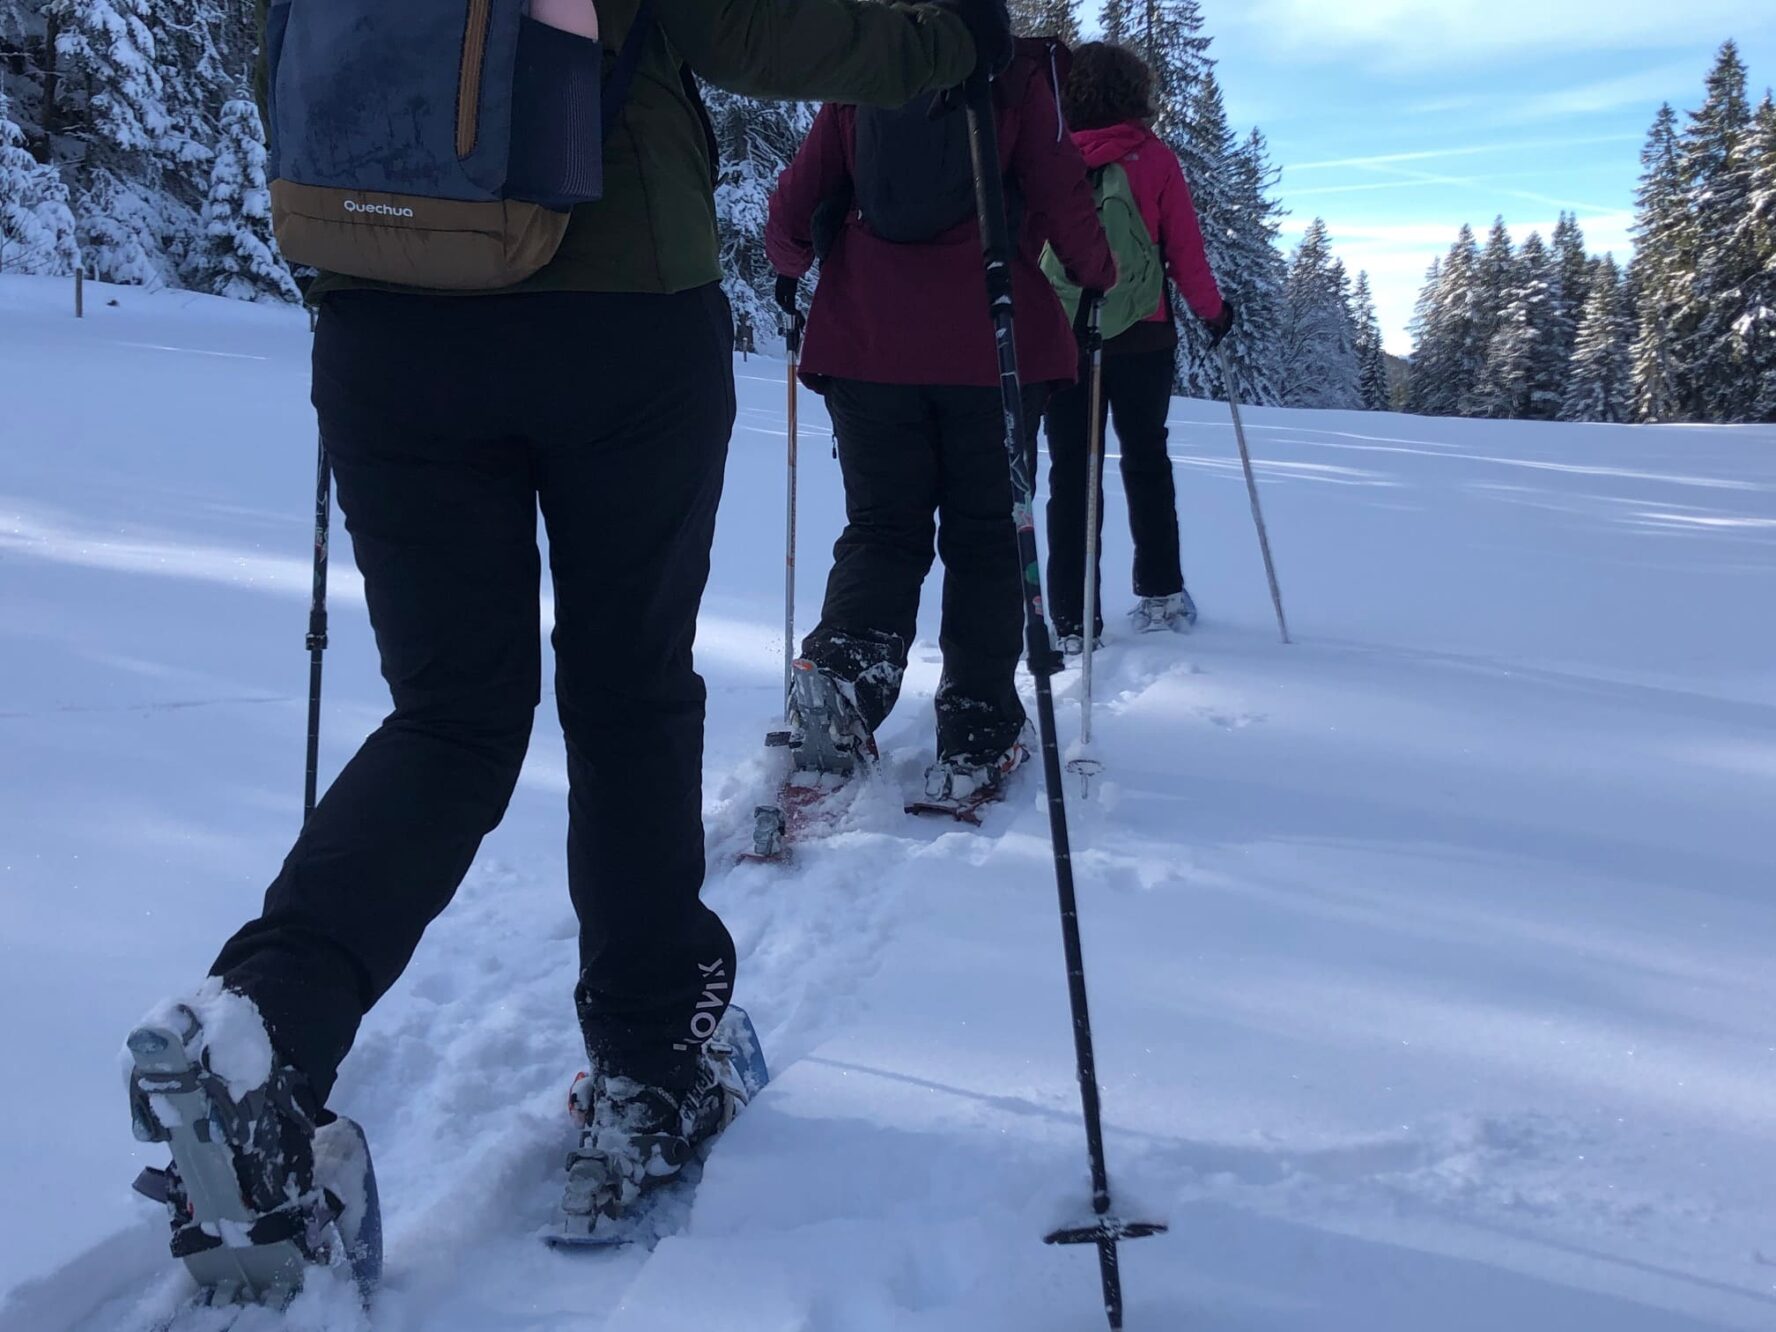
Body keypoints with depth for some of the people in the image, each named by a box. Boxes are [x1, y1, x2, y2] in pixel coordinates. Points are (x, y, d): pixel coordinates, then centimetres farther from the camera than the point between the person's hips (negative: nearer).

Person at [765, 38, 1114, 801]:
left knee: (881, 530, 9)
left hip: (866, 345, 2)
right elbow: (1063, 202, -5)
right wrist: (1101, 276, 13)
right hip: (991, 347, -2)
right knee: (986, 538, 8)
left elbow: (792, 213, 5)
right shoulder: (1017, 76, 1)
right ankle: (978, 734, 7)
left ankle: (841, 673, -17)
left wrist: (791, 268, 26)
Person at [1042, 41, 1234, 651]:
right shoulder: (1154, 160, -2)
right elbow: (1185, 249, -1)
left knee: (1071, 470, 4)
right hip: (1141, 334, 0)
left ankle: (1072, 621, 0)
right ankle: (1160, 594, 19)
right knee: (1146, 458, 17)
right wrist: (1213, 310, 13)